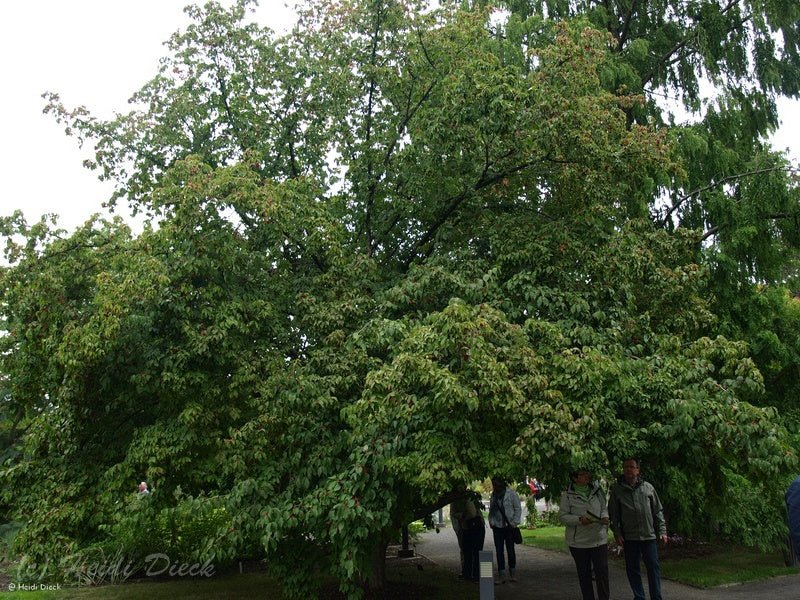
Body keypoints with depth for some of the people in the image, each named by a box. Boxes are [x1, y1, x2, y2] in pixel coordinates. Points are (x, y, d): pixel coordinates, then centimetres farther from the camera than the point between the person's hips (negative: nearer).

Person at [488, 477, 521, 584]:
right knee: (499, 551, 2)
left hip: (509, 526, -4)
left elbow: (518, 508, -4)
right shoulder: (494, 495, 8)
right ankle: (501, 576, 8)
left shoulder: (511, 493, -6)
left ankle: (512, 573, 21)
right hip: (497, 526, 4)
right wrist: (491, 522, 4)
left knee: (510, 550, 6)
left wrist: (514, 523, -8)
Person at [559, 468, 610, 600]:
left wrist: (605, 517, -9)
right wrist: (579, 520, -21)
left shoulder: (597, 490, 3)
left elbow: (604, 507, 13)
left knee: (602, 573, -2)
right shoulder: (568, 494, -7)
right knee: (584, 574, 12)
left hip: (599, 539, 2)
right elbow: (562, 516, -7)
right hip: (578, 541, -2)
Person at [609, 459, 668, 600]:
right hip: (629, 538, 0)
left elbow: (658, 511, 9)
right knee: (632, 569, 8)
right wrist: (617, 534, -3)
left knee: (653, 567, 2)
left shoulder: (648, 487, 4)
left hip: (649, 535, 0)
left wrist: (662, 531, 3)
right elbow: (613, 514, 3)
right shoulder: (617, 489, 1)